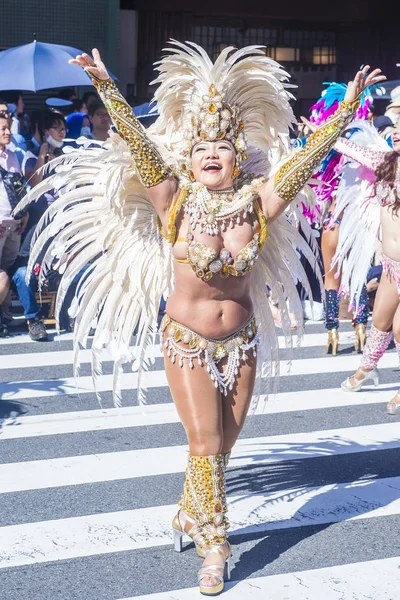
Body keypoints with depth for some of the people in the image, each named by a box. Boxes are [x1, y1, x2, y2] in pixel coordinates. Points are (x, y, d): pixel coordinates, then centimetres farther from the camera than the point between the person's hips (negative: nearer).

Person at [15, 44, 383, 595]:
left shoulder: (257, 204, -5)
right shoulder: (176, 202, -10)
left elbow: (309, 156, -8)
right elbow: (139, 145, -18)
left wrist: (350, 104, -11)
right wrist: (105, 87, -26)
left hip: (242, 343, 3)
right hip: (188, 343, -3)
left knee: (222, 444, 12)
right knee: (205, 444, -3)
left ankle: (190, 517, 36)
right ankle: (214, 547, 11)